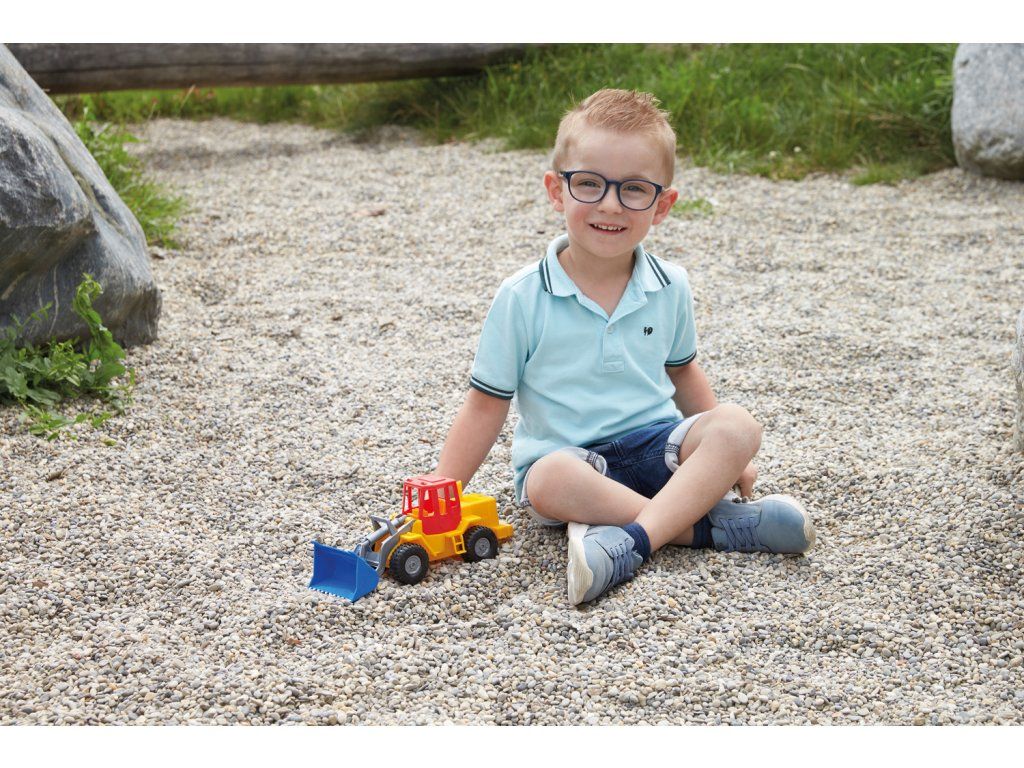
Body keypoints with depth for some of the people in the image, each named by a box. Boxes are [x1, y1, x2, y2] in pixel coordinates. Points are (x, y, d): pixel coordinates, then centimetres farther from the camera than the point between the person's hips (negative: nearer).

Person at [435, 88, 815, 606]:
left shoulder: (669, 287, 3)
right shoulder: (524, 298, -8)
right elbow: (488, 403, -3)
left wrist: (724, 455, 15)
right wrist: (445, 487, -11)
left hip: (656, 445, 3)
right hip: (565, 452, -3)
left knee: (737, 426, -25)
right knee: (551, 481, -37)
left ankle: (633, 538, -38)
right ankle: (710, 521, -28)